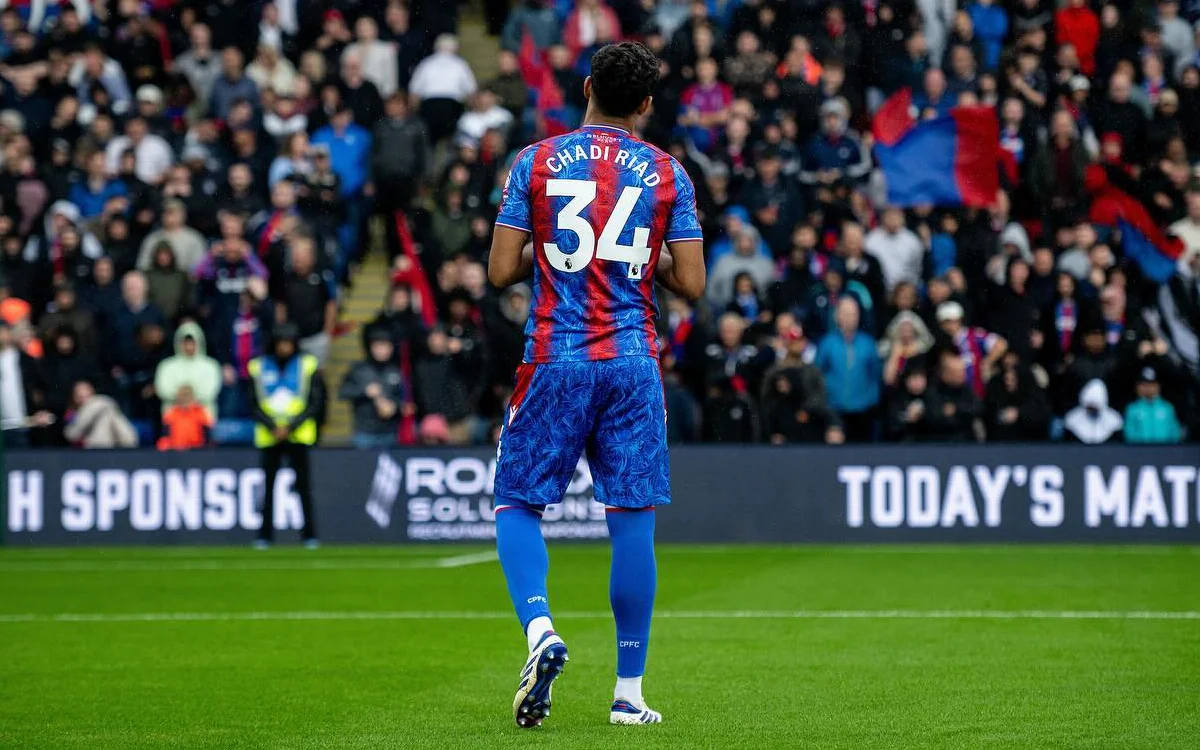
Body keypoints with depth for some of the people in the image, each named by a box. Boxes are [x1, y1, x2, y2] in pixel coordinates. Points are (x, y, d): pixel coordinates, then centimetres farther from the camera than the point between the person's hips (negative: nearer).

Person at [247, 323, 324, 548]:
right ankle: (265, 535, 5)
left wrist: (291, 426, -9)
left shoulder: (307, 366, 4)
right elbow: (254, 405, 7)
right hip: (268, 436, 1)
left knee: (303, 483, -7)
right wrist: (272, 426, -8)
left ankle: (310, 534, -2)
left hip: (298, 435, -1)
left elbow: (316, 403, 1)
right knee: (267, 484, -1)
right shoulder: (259, 367, 7)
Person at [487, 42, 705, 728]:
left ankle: (540, 630, -16)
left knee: (518, 503, 10)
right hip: (634, 363, 1)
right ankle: (630, 691, 6)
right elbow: (691, 283, 1)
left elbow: (502, 270, -1)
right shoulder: (668, 174, 3)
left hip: (555, 360, -1)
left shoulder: (536, 163, 1)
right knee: (633, 521, 4)